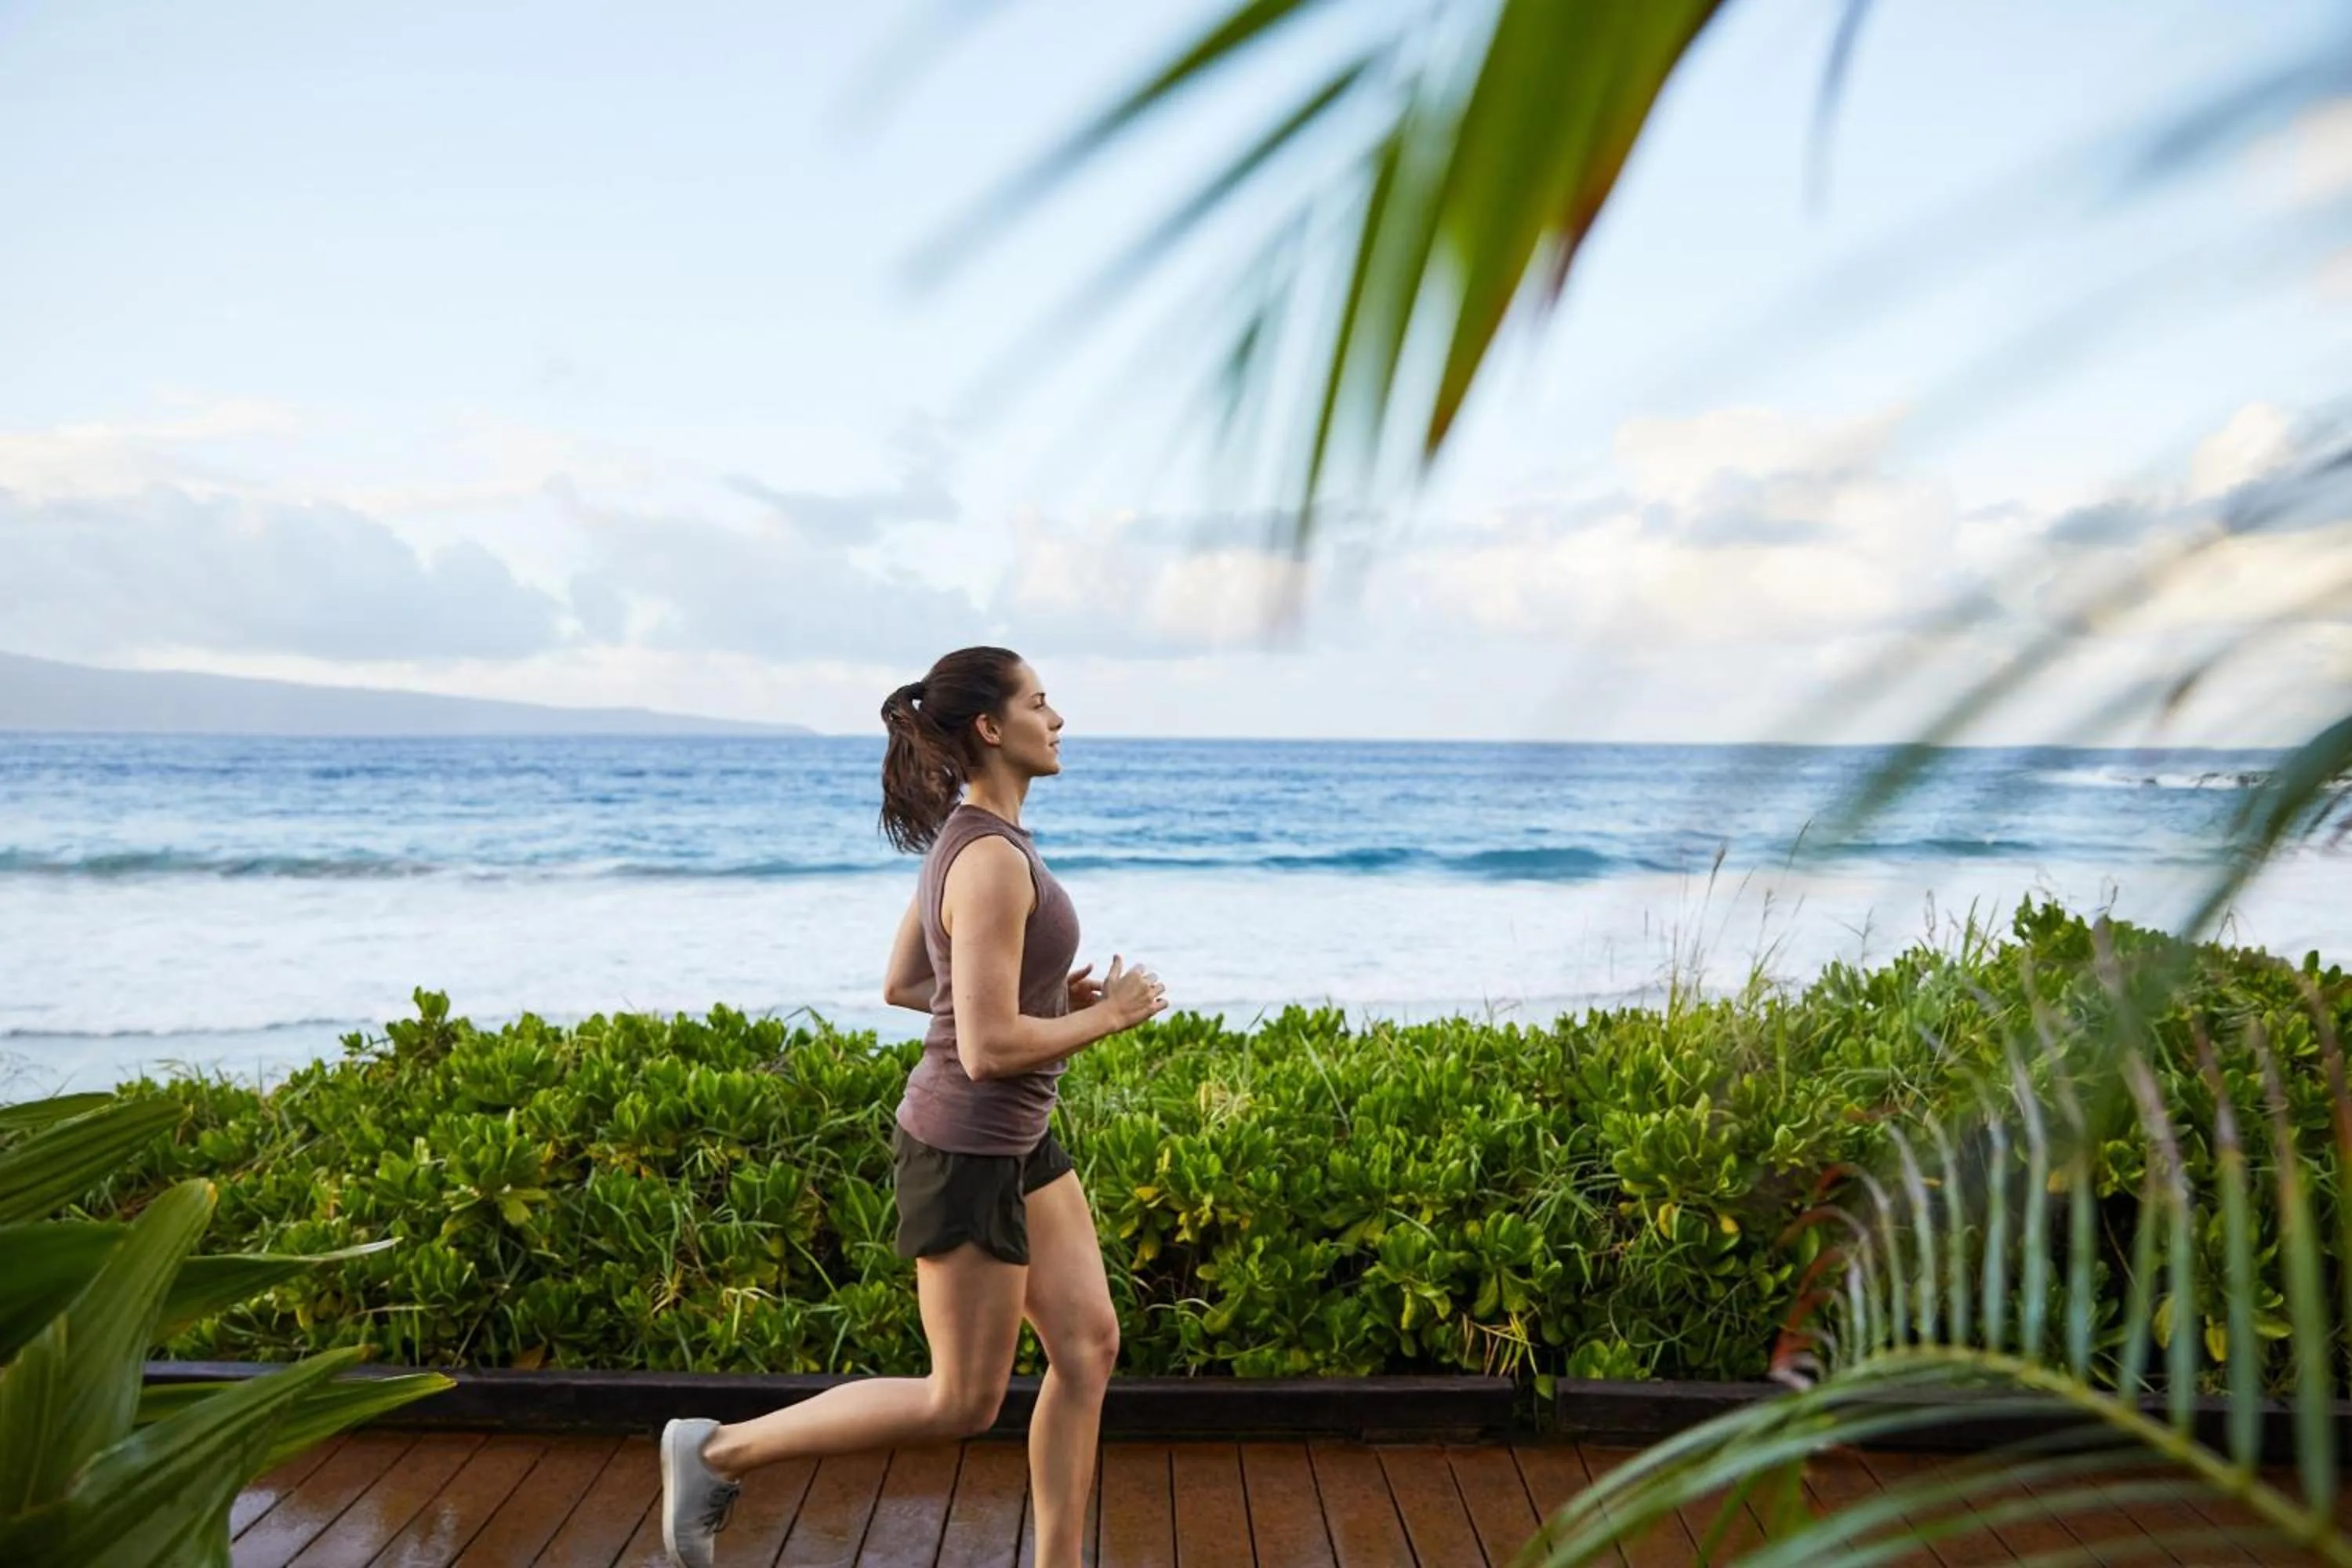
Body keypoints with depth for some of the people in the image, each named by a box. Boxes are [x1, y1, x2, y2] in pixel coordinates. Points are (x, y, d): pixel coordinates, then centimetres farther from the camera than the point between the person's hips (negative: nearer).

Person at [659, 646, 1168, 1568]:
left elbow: (903, 984, 14)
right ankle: (718, 1452, 17)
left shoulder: (965, 835, 5)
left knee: (1089, 1347, 11)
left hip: (1016, 1143, 9)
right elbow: (989, 1048, -29)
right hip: (967, 1152, -9)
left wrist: (1054, 995, 8)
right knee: (962, 1403, 6)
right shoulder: (992, 860, -25)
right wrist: (1109, 1015, -14)